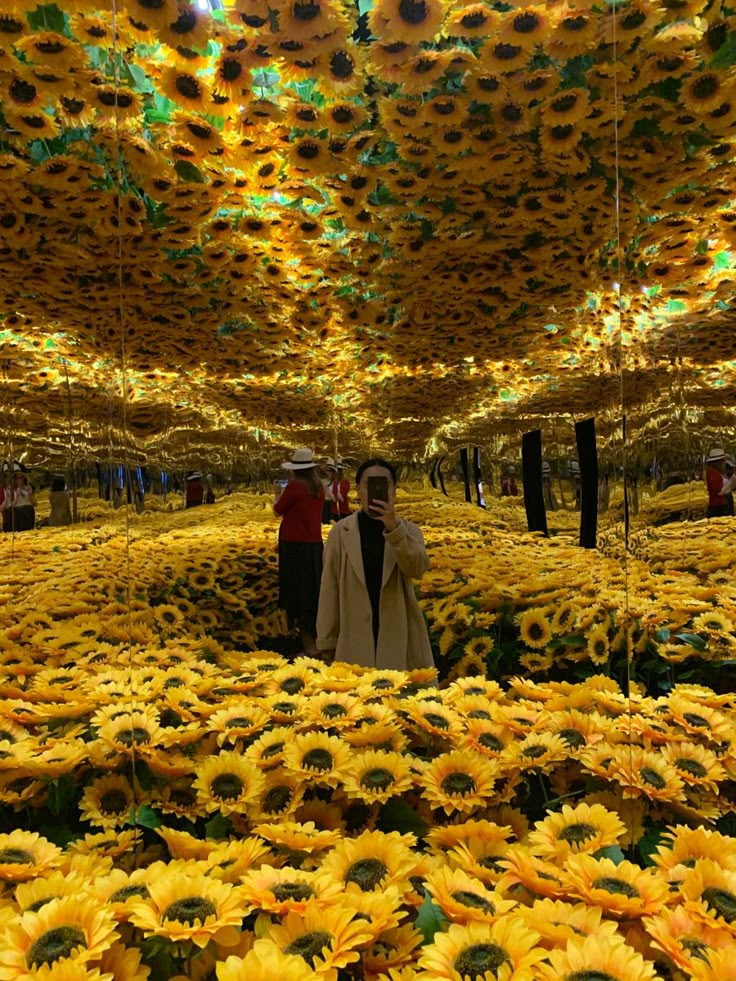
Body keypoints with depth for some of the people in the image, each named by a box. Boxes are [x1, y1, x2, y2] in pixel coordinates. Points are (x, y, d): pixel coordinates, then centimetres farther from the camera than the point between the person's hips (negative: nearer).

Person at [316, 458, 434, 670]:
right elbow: (330, 588, 1)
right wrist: (327, 642, 2)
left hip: (399, 636, 1)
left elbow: (417, 569, -17)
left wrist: (393, 528, -28)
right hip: (355, 640, 0)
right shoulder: (341, 531, 0)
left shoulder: (407, 529, 2)